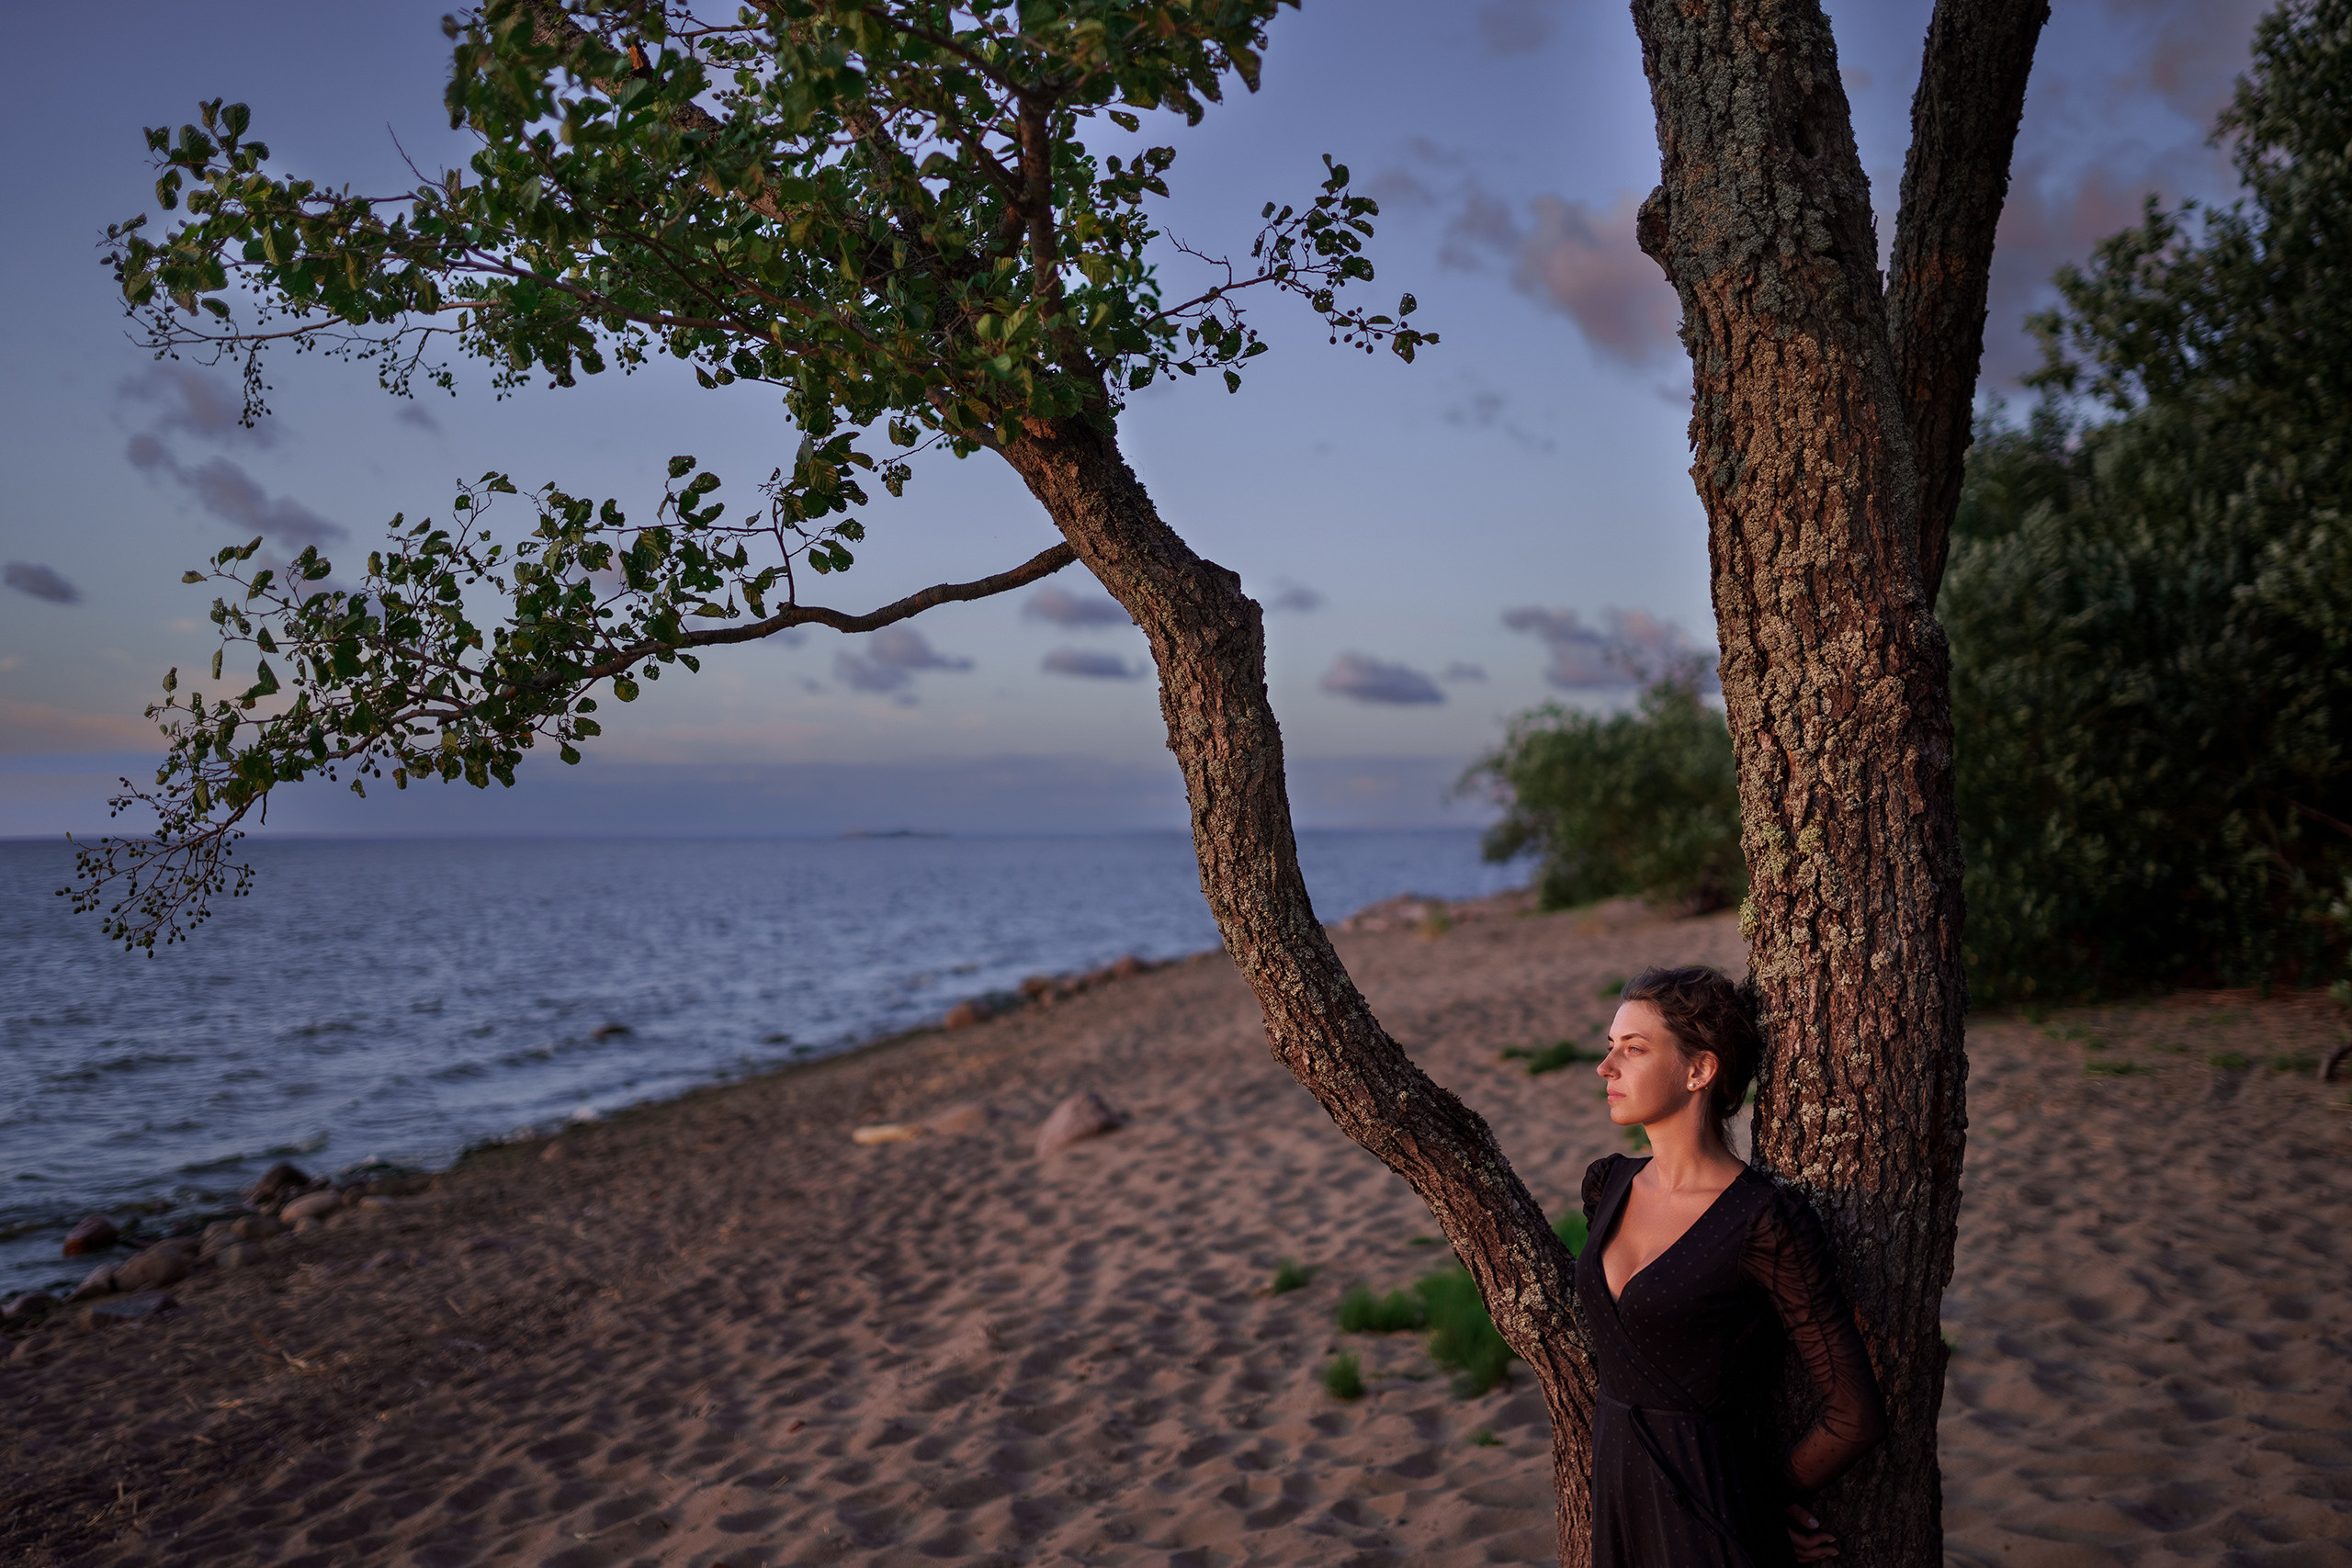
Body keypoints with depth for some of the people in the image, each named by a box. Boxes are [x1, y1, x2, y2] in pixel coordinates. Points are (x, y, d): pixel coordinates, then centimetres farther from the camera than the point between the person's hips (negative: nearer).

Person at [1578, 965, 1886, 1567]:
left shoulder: (1769, 1223, -18)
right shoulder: (1607, 1185, 2)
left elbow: (1855, 1415, -12)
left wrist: (1771, 1493, 3)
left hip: (1710, 1520, -6)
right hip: (1617, 1501, 6)